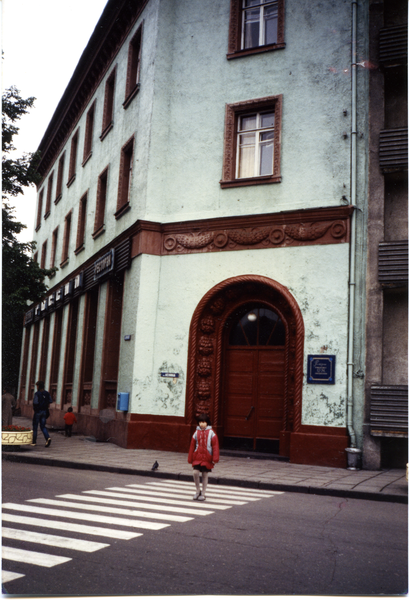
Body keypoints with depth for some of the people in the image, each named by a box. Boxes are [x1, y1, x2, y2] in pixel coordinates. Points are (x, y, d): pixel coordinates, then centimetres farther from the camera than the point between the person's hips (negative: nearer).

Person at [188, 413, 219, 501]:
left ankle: (203, 493, 18)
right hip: (197, 456, 1)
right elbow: (192, 446, 9)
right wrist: (190, 458, 9)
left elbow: (215, 445, -2)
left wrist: (215, 458, -8)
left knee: (205, 474, 5)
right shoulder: (196, 432, 4)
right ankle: (198, 491, 10)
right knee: (195, 472, -11)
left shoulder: (211, 432, -1)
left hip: (207, 457, -1)